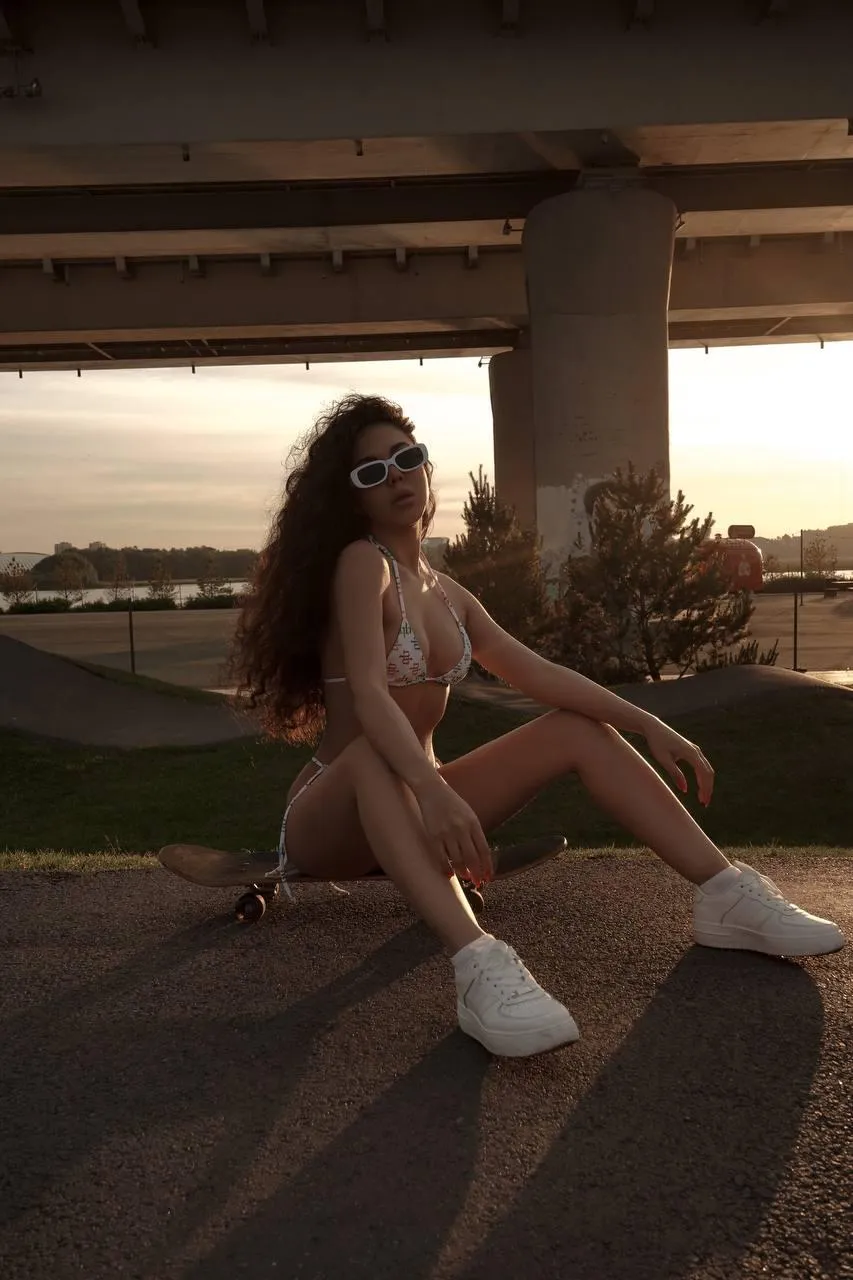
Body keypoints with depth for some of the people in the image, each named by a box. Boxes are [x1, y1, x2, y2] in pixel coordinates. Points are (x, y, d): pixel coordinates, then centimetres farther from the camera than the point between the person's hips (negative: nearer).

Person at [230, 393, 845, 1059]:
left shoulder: (447, 594, 9)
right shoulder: (362, 562, -14)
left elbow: (535, 671, 1)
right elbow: (368, 695, -29)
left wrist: (647, 722, -8)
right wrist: (434, 790, -45)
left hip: (410, 804, 7)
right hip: (329, 822, -7)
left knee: (581, 726, -5)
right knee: (376, 754, -42)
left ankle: (727, 893, -8)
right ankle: (478, 964, -54)